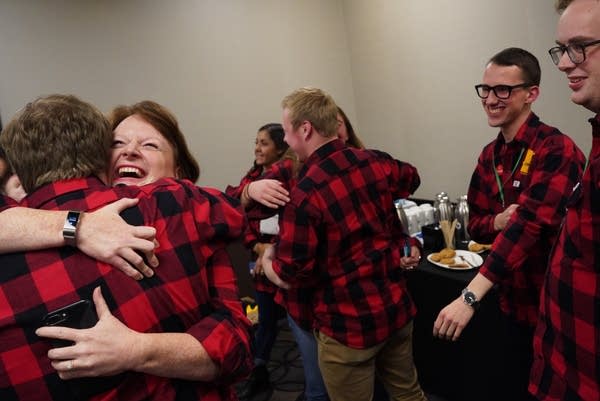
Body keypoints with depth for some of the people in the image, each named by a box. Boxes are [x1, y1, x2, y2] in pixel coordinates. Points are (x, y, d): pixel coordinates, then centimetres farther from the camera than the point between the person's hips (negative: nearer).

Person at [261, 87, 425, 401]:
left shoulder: (305, 193, -24)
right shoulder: (378, 162, -4)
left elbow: (288, 277, -18)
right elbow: (410, 181, 19)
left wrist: (267, 259, 3)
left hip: (349, 326, -6)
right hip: (397, 307, 6)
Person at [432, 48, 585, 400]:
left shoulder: (557, 150, -20)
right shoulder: (490, 156, 4)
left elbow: (529, 222, -31)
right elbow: (475, 224, 8)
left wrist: (470, 297, -37)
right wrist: (498, 222, -17)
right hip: (514, 304, 6)